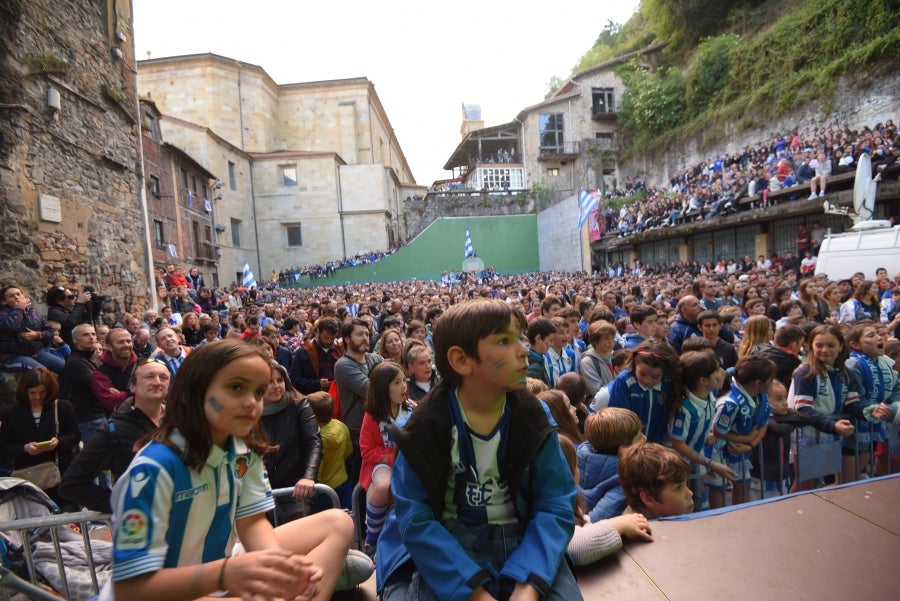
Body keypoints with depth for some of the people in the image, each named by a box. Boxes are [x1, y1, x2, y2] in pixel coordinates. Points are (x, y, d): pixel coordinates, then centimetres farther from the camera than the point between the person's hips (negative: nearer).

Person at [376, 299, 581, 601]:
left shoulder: (534, 418, -6)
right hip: (441, 546, -1)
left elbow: (555, 506, -8)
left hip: (519, 540, 2)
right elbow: (415, 518, -14)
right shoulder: (426, 424, -13)